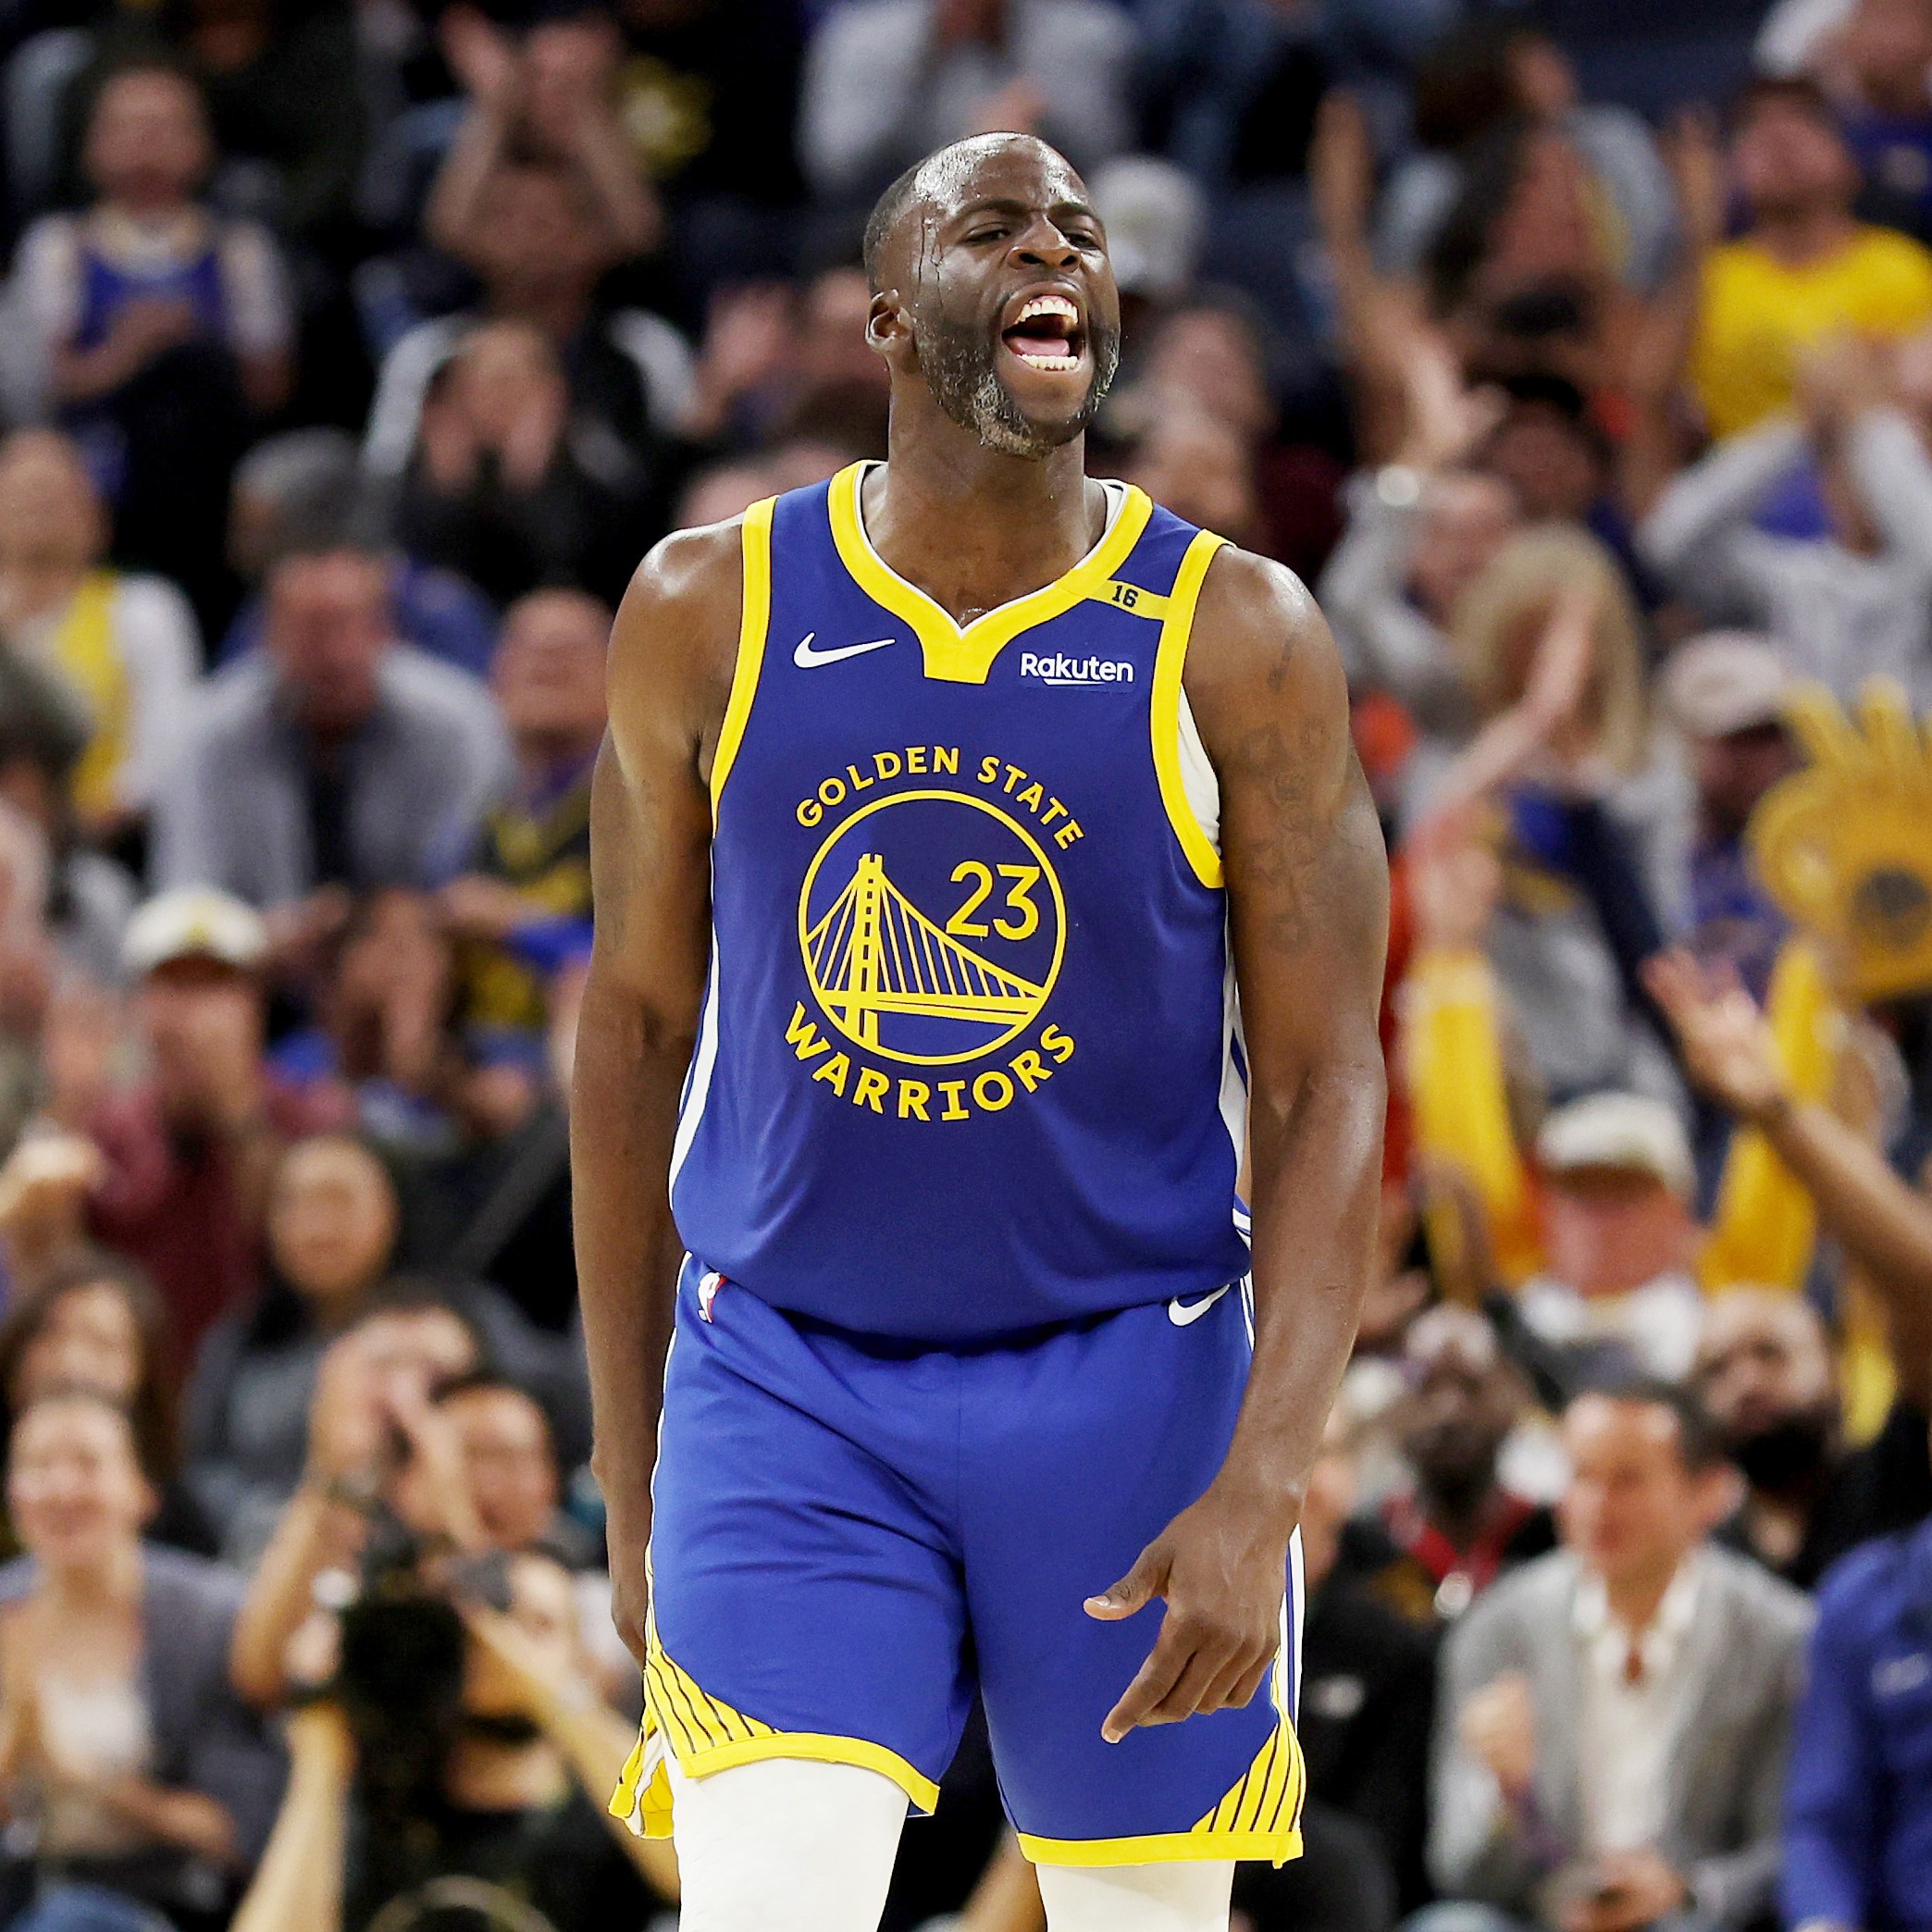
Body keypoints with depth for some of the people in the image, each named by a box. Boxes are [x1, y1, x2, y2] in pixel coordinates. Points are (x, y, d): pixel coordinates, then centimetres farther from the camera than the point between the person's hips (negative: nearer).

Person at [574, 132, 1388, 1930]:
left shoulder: (1237, 641, -6)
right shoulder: (707, 615, -1)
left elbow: (1325, 1088, -7)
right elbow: (635, 1032, 8)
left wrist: (1262, 1485, -19)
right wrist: (627, 1484, 9)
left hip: (1128, 1379, 0)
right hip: (786, 1387, 0)